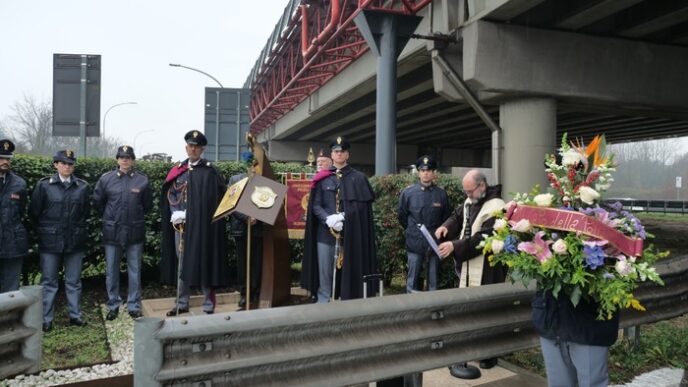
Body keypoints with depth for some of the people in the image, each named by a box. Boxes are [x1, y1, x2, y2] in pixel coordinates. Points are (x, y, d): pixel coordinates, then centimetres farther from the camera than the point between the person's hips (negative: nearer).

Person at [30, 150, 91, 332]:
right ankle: (46, 319, 16)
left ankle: (75, 315, 22)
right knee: (49, 281, 7)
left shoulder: (83, 187, 2)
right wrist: (47, 227, 7)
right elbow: (34, 211, 3)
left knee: (74, 281, 11)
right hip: (50, 240, -1)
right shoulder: (43, 185, -2)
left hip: (75, 240, 1)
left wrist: (77, 227, 5)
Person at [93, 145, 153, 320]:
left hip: (135, 232, -1)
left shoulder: (142, 180, -2)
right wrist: (109, 217, 15)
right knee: (111, 271, 8)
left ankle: (134, 306, 16)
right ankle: (113, 305, 21)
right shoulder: (106, 179, 0)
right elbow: (97, 202, 11)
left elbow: (147, 205, 9)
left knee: (135, 271, 6)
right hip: (112, 232, 1)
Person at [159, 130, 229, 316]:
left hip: (203, 225, -4)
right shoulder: (177, 170, 12)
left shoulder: (210, 171, 0)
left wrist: (199, 216, -12)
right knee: (182, 264, 11)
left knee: (204, 263, -2)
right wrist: (177, 214, -6)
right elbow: (170, 194, 10)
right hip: (180, 224, 4)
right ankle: (182, 303, 22)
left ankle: (208, 306, 7)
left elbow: (217, 197, -5)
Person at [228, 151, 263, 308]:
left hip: (258, 227, -1)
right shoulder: (235, 179, 6)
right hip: (240, 227, 1)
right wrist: (246, 217, -11)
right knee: (242, 261, 6)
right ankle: (244, 293, 15)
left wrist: (257, 217, -16)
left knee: (257, 261, 2)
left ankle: (256, 294, 11)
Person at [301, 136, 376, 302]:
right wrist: (328, 219, -14)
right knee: (324, 276, 4)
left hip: (349, 234, -1)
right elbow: (315, 205, 3)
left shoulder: (358, 178, 7)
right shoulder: (322, 178, 9)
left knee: (349, 274, 1)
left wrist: (344, 218, -14)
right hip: (325, 233, 1)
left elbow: (362, 205, 0)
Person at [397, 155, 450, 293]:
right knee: (413, 280, 4)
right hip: (415, 242, -1)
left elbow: (446, 217, 11)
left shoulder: (441, 194, -1)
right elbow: (401, 215, 9)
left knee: (433, 280, 9)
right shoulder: (408, 193, -4)